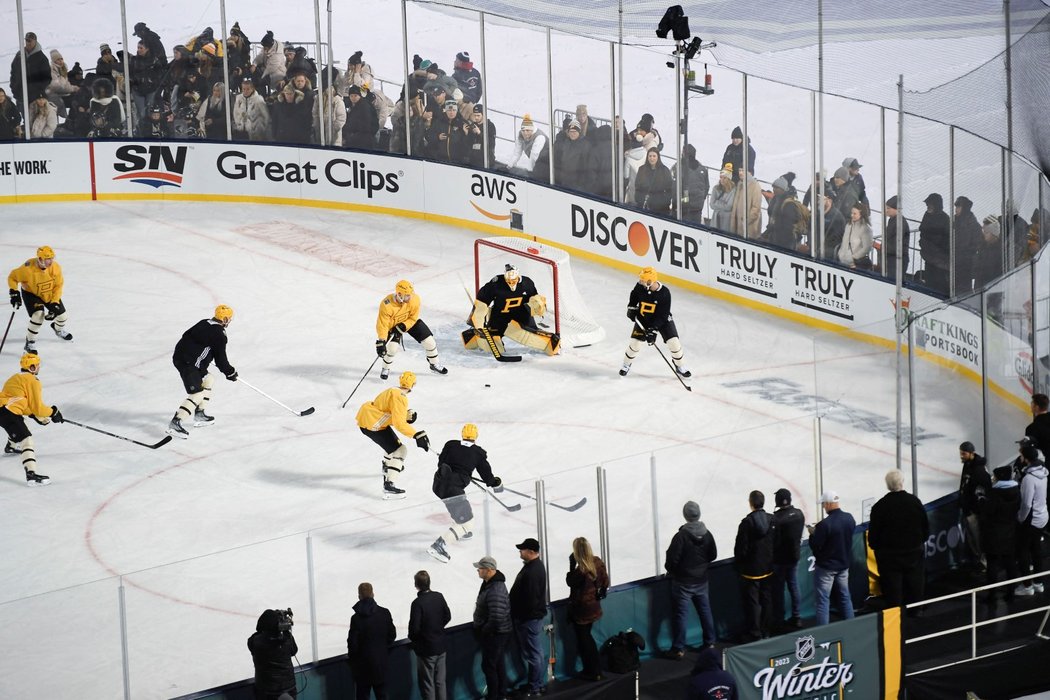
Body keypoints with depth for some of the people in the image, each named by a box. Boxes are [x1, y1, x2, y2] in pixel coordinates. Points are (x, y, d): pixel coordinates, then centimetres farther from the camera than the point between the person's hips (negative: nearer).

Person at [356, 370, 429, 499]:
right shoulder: (399, 397, -20)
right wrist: (416, 435, -27)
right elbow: (399, 423, -26)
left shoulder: (394, 391, 11)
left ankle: (387, 466, 61)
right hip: (371, 424, -10)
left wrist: (407, 416, 1)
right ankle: (388, 487, -20)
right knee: (399, 450, -11)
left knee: (392, 441, 34)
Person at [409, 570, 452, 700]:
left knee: (427, 684, 6)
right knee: (440, 682, 18)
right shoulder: (439, 597, -4)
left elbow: (414, 627, -22)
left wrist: (411, 637, -1)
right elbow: (448, 616, 8)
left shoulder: (417, 603, -23)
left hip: (426, 649, -6)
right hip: (441, 646, 6)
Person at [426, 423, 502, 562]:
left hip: (439, 483, 7)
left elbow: (441, 462, 14)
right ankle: (439, 545, -16)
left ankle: (461, 532, 50)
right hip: (452, 489, -7)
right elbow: (486, 475, 7)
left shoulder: (450, 445, 8)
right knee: (466, 521, -2)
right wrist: (496, 483, 29)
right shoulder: (478, 453, 0)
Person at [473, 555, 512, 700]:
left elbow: (496, 617, -33)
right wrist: (481, 629, 16)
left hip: (494, 633, -10)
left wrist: (483, 631, -18)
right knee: (498, 662, 21)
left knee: (488, 665, 0)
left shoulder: (496, 590, -30)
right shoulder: (488, 583, 4)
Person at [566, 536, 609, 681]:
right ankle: (596, 669, 30)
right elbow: (605, 582, 2)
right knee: (587, 637, 23)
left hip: (580, 609, -7)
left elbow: (570, 582, -11)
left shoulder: (580, 570, -28)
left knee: (583, 640, 8)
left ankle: (592, 673, 16)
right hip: (594, 606, 7)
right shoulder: (598, 562, -6)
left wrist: (571, 565, -14)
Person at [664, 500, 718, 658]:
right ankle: (710, 642, 25)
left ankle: (679, 649, 2)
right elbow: (713, 555, 7)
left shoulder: (681, 536, -21)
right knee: (705, 611, 17)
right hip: (701, 580, 5)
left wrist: (671, 571, 2)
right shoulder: (707, 534, -4)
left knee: (681, 614, 0)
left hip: (683, 581, -5)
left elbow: (672, 558, -18)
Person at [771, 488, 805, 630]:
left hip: (779, 559, -6)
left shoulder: (776, 519, -26)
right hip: (794, 556, 6)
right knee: (794, 587, 17)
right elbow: (799, 534, 5)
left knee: (778, 590, 7)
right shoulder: (799, 514, -5)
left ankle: (779, 620, 15)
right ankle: (797, 618, 24)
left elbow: (774, 541, -22)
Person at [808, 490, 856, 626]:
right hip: (844, 564, 7)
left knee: (823, 600, 0)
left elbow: (815, 546, -20)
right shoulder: (849, 518, -3)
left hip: (826, 567, -7)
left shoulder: (825, 524, -26)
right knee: (845, 597, 17)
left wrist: (813, 533, -1)